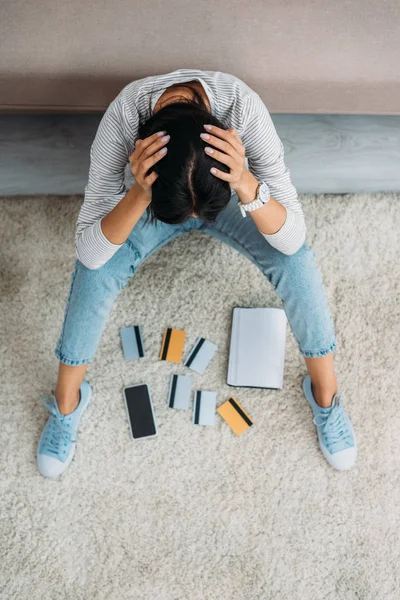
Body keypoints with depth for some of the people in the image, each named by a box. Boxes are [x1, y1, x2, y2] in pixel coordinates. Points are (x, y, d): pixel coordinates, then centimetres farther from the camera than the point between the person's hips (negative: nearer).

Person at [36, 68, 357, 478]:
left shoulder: (243, 106, -39)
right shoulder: (123, 116, -38)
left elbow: (292, 239, -34)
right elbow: (88, 251, -36)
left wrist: (247, 186, -53)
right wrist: (139, 195, -52)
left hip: (231, 196, 0)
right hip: (147, 200, 0)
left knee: (297, 264, -25)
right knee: (93, 272, -25)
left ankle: (325, 394, 2)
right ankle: (66, 403, 2)